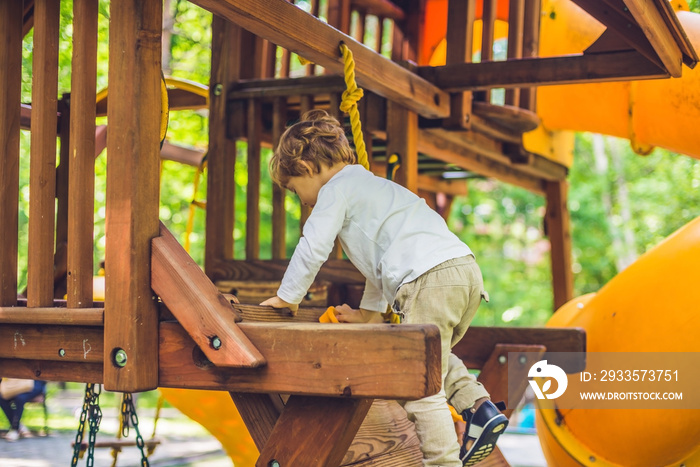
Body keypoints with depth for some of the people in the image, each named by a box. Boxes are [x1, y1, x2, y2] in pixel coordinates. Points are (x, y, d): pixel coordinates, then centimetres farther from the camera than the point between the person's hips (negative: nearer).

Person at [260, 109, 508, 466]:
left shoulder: (336, 189, 6)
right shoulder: (371, 185, 35)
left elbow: (313, 247, 0)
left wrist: (287, 298, 14)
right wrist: (369, 312, 43)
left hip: (429, 278, -10)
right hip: (466, 267, 10)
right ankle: (479, 407, 11)